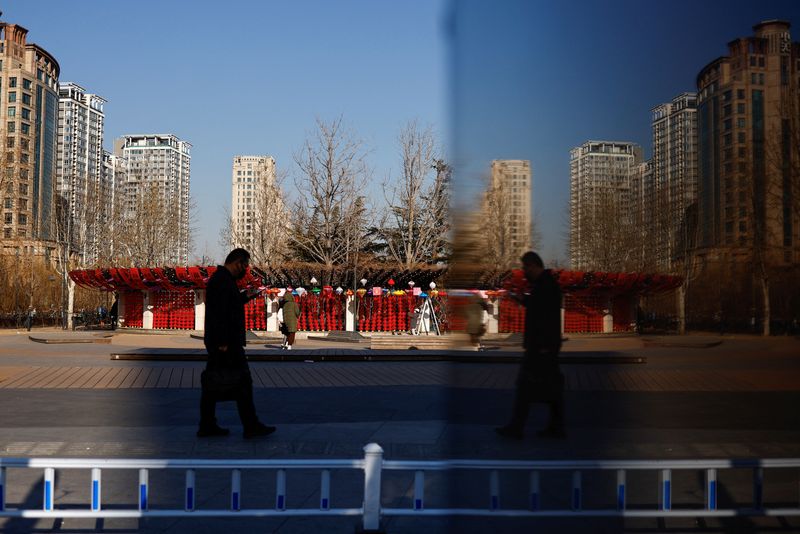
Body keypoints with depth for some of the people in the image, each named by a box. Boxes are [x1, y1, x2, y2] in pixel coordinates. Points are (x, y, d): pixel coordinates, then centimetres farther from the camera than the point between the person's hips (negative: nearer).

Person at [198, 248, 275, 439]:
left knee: (213, 385, 11)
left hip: (217, 342, 11)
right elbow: (220, 312, -23)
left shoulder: (219, 278, 16)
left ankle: (207, 426, 16)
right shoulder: (223, 281, -16)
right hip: (226, 342, -11)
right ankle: (251, 426, 1)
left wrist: (245, 297, 18)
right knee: (242, 382, -4)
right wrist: (223, 342, -25)